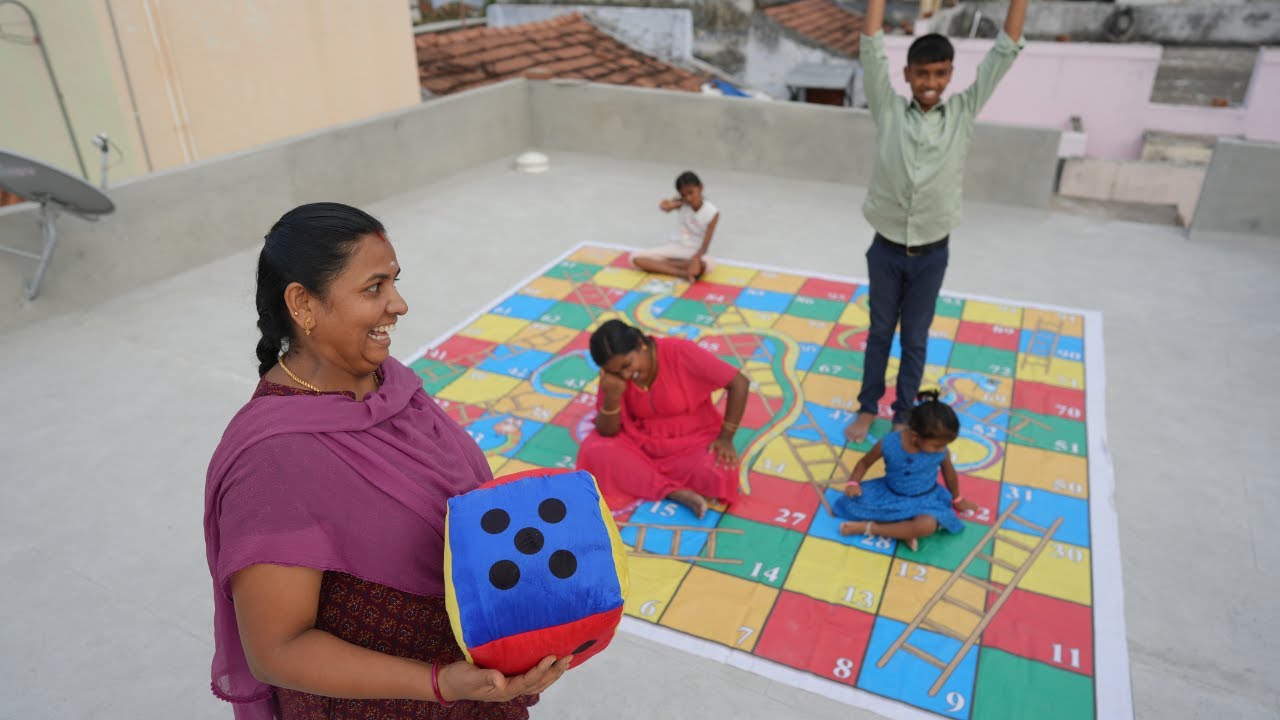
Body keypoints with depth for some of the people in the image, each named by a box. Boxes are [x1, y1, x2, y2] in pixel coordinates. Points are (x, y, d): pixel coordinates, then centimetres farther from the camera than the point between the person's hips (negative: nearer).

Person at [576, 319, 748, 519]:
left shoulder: (680, 352, -22)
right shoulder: (613, 374, -11)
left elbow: (739, 383, -19)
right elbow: (607, 432, -11)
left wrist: (726, 438, -20)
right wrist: (612, 396, -29)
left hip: (692, 441, -3)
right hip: (641, 442, 3)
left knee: (718, 473, -33)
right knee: (594, 451, -24)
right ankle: (675, 492, -23)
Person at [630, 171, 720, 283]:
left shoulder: (712, 212, -14)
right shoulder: (681, 203, -8)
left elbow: (705, 245, -19)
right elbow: (664, 207, -31)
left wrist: (696, 258, -36)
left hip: (695, 252, -3)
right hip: (674, 246, 3)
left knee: (704, 265, -41)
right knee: (635, 257, -18)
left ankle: (662, 263, -22)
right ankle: (681, 273, -27)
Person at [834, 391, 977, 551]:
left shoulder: (940, 449, -17)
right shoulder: (889, 444, -22)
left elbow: (950, 474, 5)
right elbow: (865, 462, -3)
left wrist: (957, 499, 21)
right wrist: (853, 483, -18)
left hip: (924, 499, -1)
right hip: (889, 494, 1)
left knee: (927, 525, -35)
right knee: (852, 502, -21)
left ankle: (868, 527, -22)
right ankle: (903, 531, -21)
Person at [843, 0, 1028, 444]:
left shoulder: (963, 113, -3)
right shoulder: (888, 111, -6)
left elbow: (1004, 52, -5)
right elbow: (872, 49, -12)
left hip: (931, 253, 1)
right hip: (886, 249, 0)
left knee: (915, 339, 14)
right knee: (880, 333, 16)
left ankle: (903, 414, 30)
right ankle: (868, 407, 33)